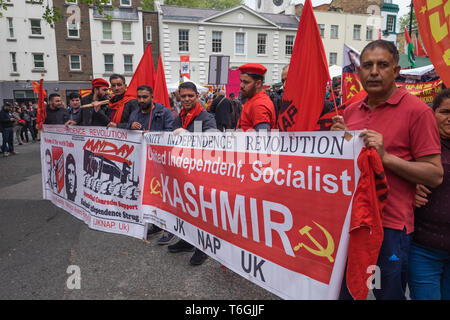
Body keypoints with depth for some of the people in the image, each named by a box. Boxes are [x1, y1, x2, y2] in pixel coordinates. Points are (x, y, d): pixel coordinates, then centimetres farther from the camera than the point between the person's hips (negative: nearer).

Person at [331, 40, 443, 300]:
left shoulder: (417, 111, -9)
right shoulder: (351, 111, 8)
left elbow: (435, 175, -11)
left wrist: (386, 156, -21)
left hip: (390, 226, -5)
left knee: (389, 293, 13)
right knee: (346, 292, 21)